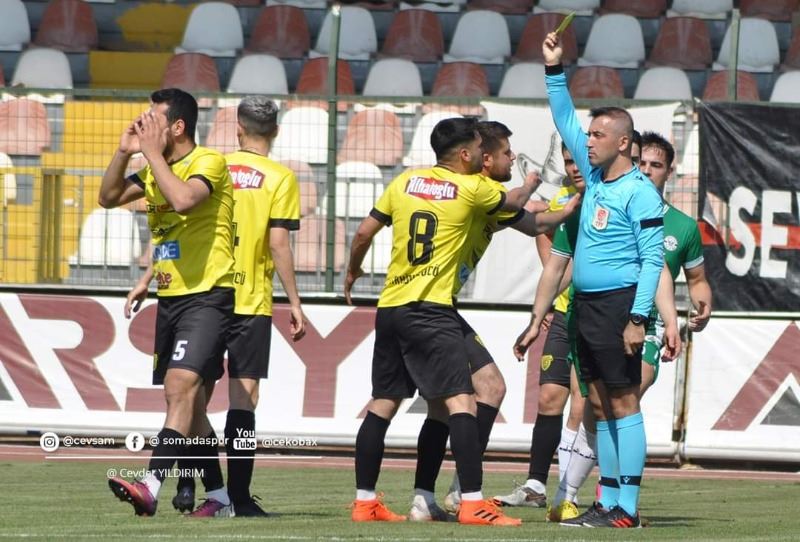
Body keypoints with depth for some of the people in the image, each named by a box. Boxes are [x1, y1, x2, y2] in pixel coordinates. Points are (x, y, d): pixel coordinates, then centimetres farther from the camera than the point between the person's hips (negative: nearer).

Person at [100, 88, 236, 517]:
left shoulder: (209, 162, -11)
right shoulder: (157, 169, 14)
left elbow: (183, 199, -30)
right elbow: (108, 198, 16)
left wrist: (152, 151, -21)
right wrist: (124, 152, 2)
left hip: (207, 295, -9)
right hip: (170, 299, 9)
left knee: (181, 386, -22)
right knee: (189, 401, 12)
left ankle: (150, 487, -35)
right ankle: (219, 497, 20)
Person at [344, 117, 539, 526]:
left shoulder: (405, 182, 10)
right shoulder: (471, 189, -2)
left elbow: (364, 233, 12)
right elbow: (513, 203, 17)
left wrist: (352, 271, 31)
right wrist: (530, 185, 39)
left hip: (390, 309, 7)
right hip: (431, 309, -7)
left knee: (382, 405, 12)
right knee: (461, 403, -10)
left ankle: (364, 501, 17)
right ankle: (472, 503, -19)